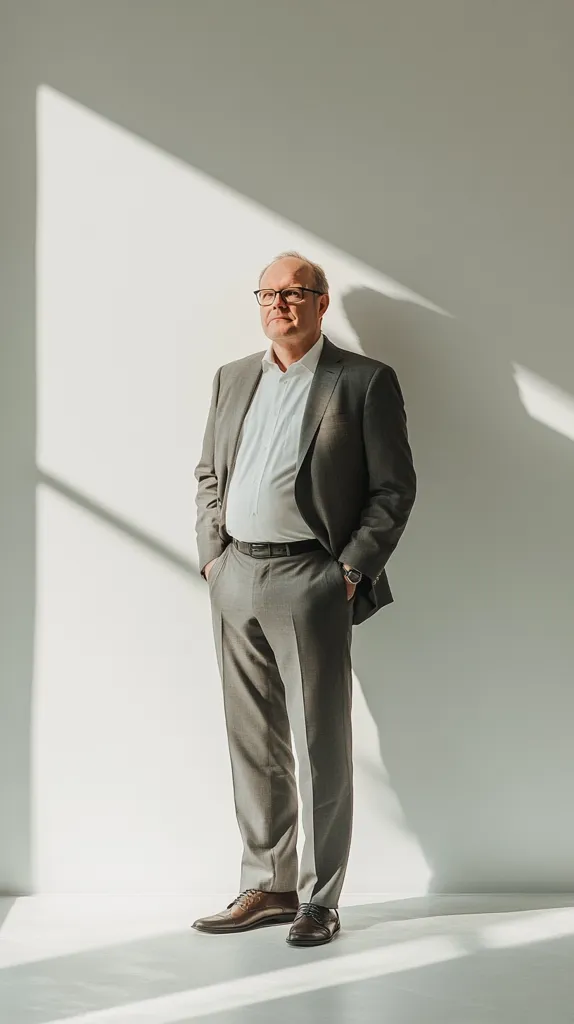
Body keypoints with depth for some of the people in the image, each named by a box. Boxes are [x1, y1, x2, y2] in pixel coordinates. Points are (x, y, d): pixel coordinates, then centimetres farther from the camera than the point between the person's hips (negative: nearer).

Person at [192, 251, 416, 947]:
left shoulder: (365, 381, -1)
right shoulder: (232, 379, 16)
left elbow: (394, 488, -3)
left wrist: (351, 571, -9)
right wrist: (211, 556, 8)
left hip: (309, 579, -5)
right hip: (235, 578, 5)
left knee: (321, 746, 0)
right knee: (252, 744, 10)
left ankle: (319, 899, 10)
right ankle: (267, 886, 21)